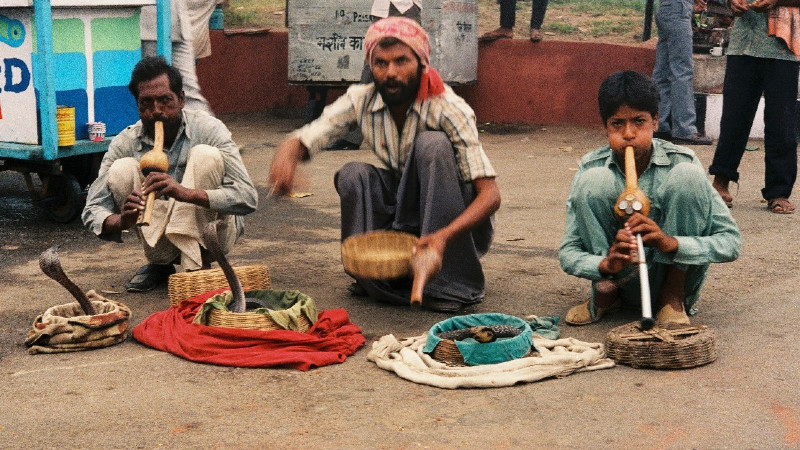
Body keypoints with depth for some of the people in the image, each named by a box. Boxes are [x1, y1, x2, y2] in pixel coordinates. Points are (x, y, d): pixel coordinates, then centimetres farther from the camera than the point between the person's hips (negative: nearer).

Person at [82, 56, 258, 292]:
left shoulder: (208, 129, -16)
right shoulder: (125, 143, -9)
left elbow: (248, 197, -27)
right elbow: (92, 212, -12)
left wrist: (187, 193, -43)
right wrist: (121, 221, -37)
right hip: (161, 234, 2)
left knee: (205, 155, -24)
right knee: (122, 169, -18)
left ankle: (195, 264, -22)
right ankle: (160, 263, -5)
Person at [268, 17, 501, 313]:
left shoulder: (448, 109, -21)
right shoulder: (361, 101, -10)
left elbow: (490, 194, -26)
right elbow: (302, 142, -13)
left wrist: (444, 235, -44)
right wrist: (285, 156, -39)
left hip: (456, 226, -3)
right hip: (401, 221, 3)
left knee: (432, 144, -29)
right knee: (353, 174, -23)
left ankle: (452, 284, -25)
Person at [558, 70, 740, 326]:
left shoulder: (682, 161, -11)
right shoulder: (591, 168, -8)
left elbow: (731, 242, -15)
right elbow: (568, 252, -10)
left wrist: (671, 243, -33)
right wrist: (605, 265, -33)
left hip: (676, 269, 0)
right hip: (619, 275, 0)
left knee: (687, 174, -21)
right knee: (594, 179, -21)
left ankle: (674, 296, -9)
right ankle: (605, 292, -2)